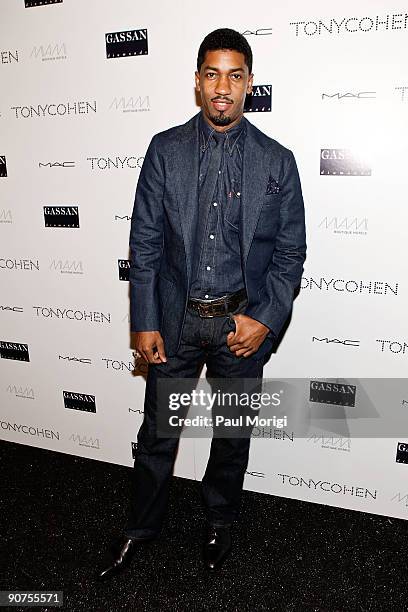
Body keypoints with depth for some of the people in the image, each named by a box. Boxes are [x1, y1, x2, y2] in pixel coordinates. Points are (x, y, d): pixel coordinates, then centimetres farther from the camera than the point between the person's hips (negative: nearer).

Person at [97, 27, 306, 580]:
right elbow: (145, 241, -2)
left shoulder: (277, 161, -2)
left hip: (243, 321, 0)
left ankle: (220, 521, 44)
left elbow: (291, 251, 0)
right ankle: (142, 525, 39)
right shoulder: (165, 150, -1)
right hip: (175, 317, 1)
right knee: (157, 429, 13)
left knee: (233, 431, 17)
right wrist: (145, 322, -6)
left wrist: (265, 318, -12)